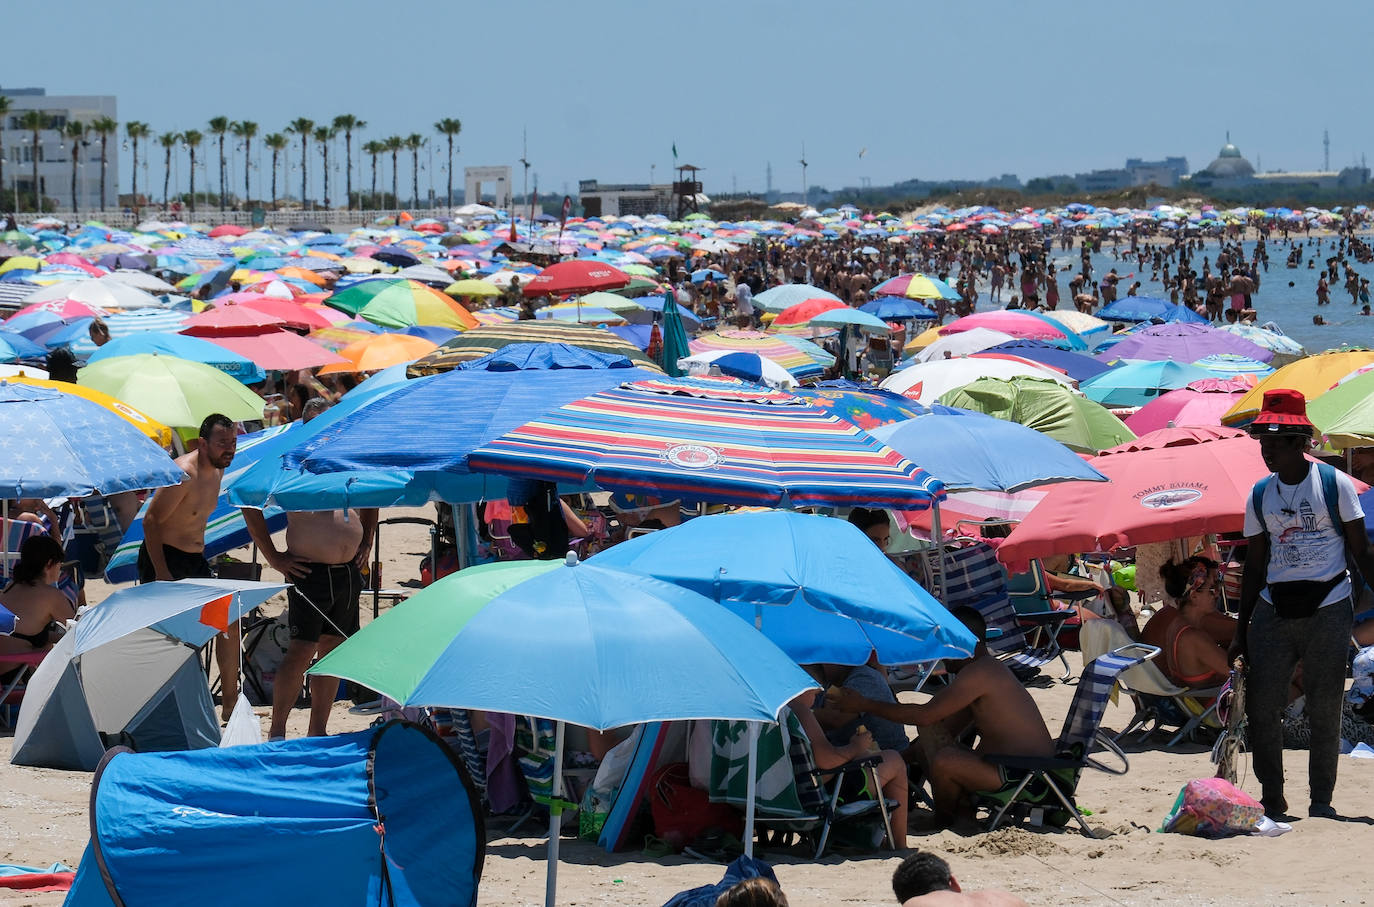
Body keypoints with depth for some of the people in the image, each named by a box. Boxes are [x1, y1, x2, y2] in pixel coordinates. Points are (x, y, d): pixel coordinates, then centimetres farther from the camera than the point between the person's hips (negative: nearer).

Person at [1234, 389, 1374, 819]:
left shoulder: (1335, 484, -1)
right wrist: (1241, 631, 12)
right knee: (1260, 705, -4)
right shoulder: (1260, 495, 10)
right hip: (1273, 611, 3)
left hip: (1327, 610, -3)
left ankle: (1321, 800, 10)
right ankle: (1272, 798, 7)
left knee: (1325, 709, -1)